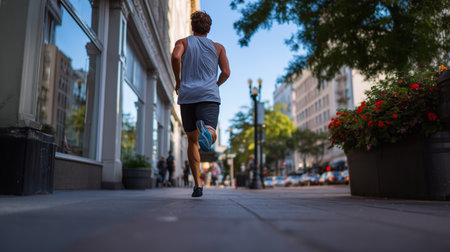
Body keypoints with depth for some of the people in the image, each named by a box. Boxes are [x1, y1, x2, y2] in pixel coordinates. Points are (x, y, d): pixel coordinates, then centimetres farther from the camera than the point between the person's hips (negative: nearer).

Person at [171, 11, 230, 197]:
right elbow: (226, 72, 7)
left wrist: (177, 81, 5)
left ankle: (198, 184, 5)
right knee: (211, 135, -14)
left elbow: (176, 56, -8)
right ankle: (205, 129, -52)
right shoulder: (218, 47, 19)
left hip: (187, 95, 1)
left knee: (192, 141, 9)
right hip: (209, 95, -1)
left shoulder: (184, 42, 15)